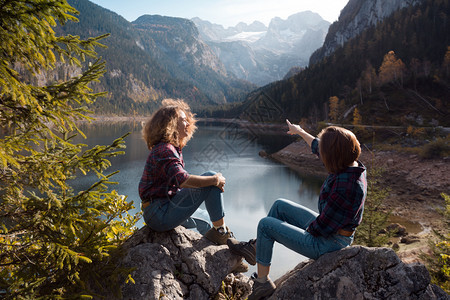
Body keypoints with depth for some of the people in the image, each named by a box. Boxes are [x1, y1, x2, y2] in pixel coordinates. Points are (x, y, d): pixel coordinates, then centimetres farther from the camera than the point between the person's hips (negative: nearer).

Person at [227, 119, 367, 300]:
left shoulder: (346, 185, -34)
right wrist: (300, 132, 26)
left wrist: (309, 229, -6)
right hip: (331, 232, 9)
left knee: (265, 225, 0)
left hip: (328, 244, -9)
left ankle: (262, 281, 16)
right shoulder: (351, 165, -6)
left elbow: (324, 226, -28)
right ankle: (254, 248, 33)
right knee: (280, 206, 18)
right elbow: (318, 147, 12)